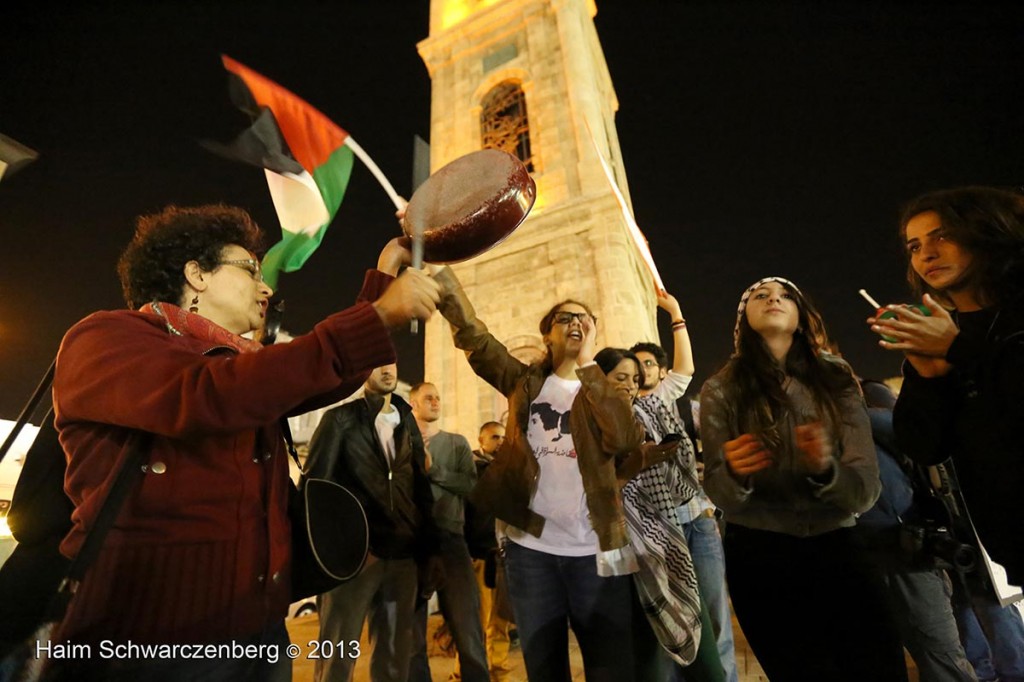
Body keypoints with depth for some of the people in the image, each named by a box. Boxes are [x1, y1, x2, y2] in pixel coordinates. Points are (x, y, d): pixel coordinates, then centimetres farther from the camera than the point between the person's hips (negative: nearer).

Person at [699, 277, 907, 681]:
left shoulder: (835, 380, -1)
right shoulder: (722, 391, -6)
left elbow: (865, 490, -9)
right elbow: (718, 492, -7)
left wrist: (825, 469, -31)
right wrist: (733, 473, -31)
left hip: (836, 551, 2)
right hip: (759, 560, -2)